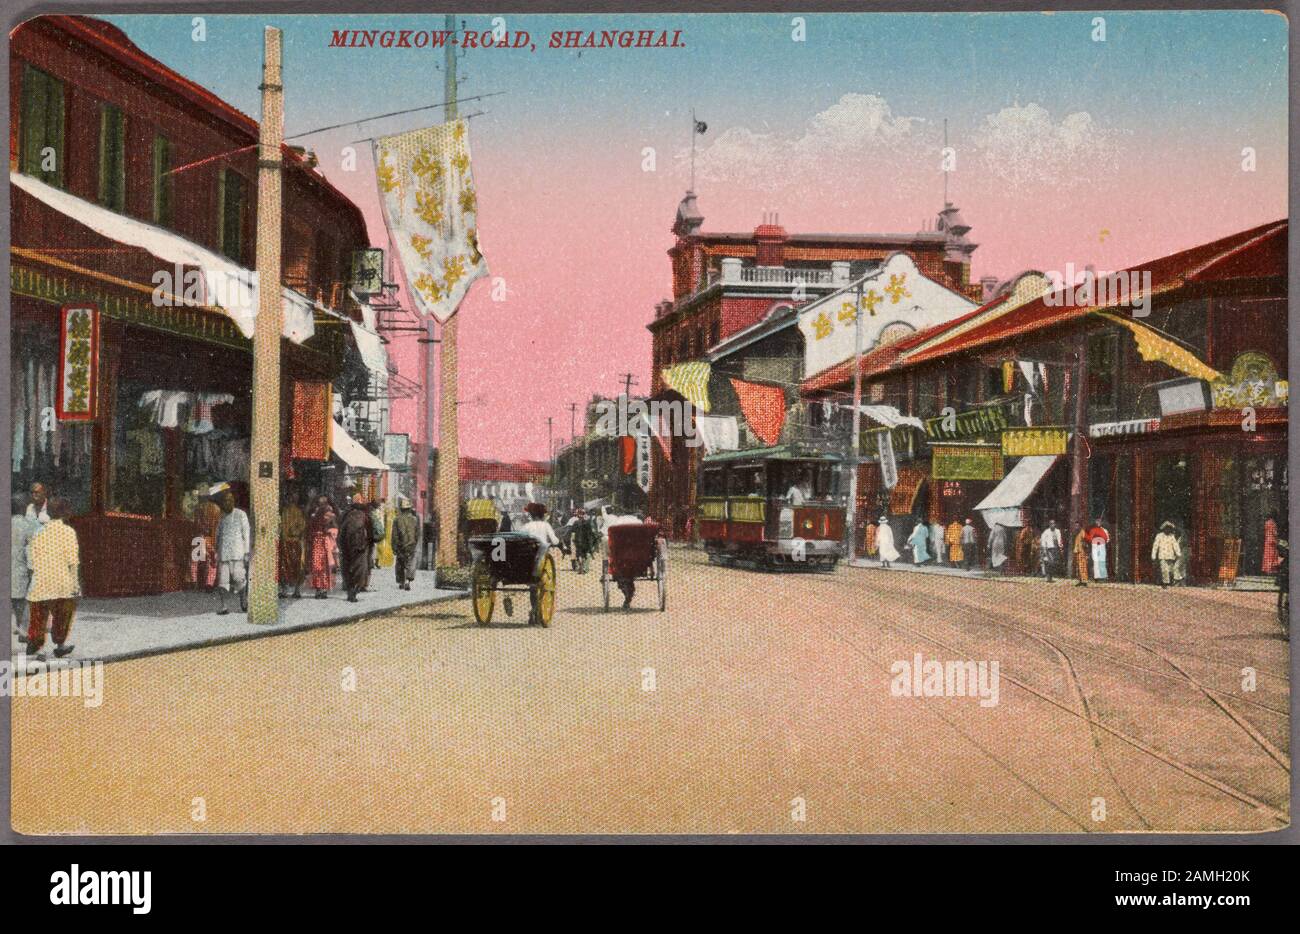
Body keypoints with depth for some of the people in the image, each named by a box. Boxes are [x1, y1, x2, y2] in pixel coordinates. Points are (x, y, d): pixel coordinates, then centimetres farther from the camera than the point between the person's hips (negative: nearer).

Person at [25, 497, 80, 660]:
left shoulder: (38, 532, 4)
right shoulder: (68, 531, -6)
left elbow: (31, 561, 5)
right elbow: (73, 561, -9)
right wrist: (75, 582, -4)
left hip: (40, 584, 2)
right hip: (62, 583, -2)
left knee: (39, 616, 8)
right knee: (62, 615, 14)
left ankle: (36, 648, 4)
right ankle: (60, 645, 23)